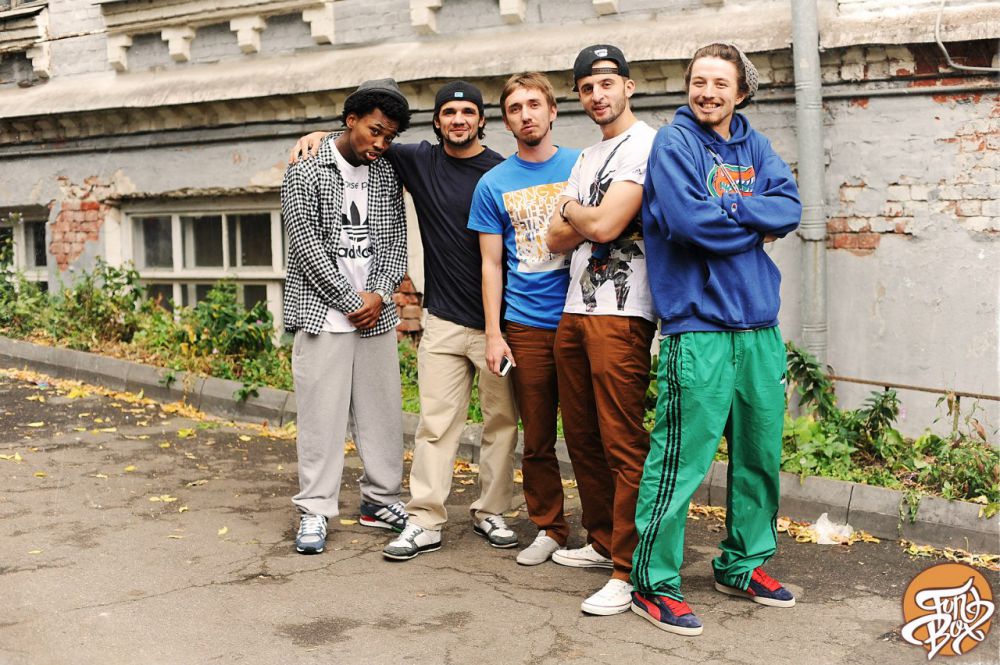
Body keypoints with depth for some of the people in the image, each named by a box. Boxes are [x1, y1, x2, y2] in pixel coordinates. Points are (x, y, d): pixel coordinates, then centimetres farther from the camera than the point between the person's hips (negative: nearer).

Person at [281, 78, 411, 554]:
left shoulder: (386, 174, 10)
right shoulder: (306, 170, -4)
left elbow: (395, 239, 9)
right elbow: (305, 243, -10)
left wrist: (379, 294, -7)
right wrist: (351, 300, -12)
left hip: (376, 313, 5)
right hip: (322, 312, -4)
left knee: (383, 409, 9)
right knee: (321, 413, -2)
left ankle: (381, 497, 23)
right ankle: (315, 510, 8)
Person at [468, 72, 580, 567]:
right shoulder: (493, 184, 7)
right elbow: (491, 264, 8)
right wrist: (493, 334, 1)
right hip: (526, 326, 1)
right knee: (537, 439, 7)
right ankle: (549, 529, 21)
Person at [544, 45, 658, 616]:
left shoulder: (646, 145, -7)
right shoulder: (587, 158, 21)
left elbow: (606, 225, -17)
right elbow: (557, 239, 14)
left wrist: (571, 211, 3)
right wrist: (586, 219, -5)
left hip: (621, 313, -9)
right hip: (575, 311, 9)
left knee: (624, 445, -8)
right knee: (583, 437, 15)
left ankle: (628, 573, -2)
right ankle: (602, 542, 28)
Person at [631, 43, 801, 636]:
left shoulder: (754, 146, 14)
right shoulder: (674, 143, -4)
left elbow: (791, 207, 0)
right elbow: (689, 220, -18)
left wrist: (728, 210, -12)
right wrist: (757, 222, -5)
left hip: (759, 324, 7)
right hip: (698, 325, -7)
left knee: (761, 453, 14)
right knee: (682, 457, -6)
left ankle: (743, 565, 31)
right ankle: (653, 583, 7)